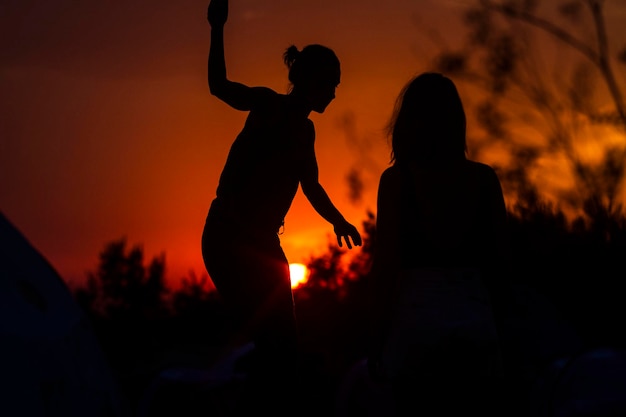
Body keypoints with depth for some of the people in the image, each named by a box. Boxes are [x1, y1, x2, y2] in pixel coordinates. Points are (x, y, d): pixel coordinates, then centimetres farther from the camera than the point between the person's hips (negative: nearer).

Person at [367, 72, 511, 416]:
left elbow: (386, 265, -6)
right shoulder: (484, 178, 4)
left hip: (417, 319, -3)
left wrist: (376, 338, 0)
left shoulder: (397, 178, -4)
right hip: (475, 321, 3)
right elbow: (500, 259, 7)